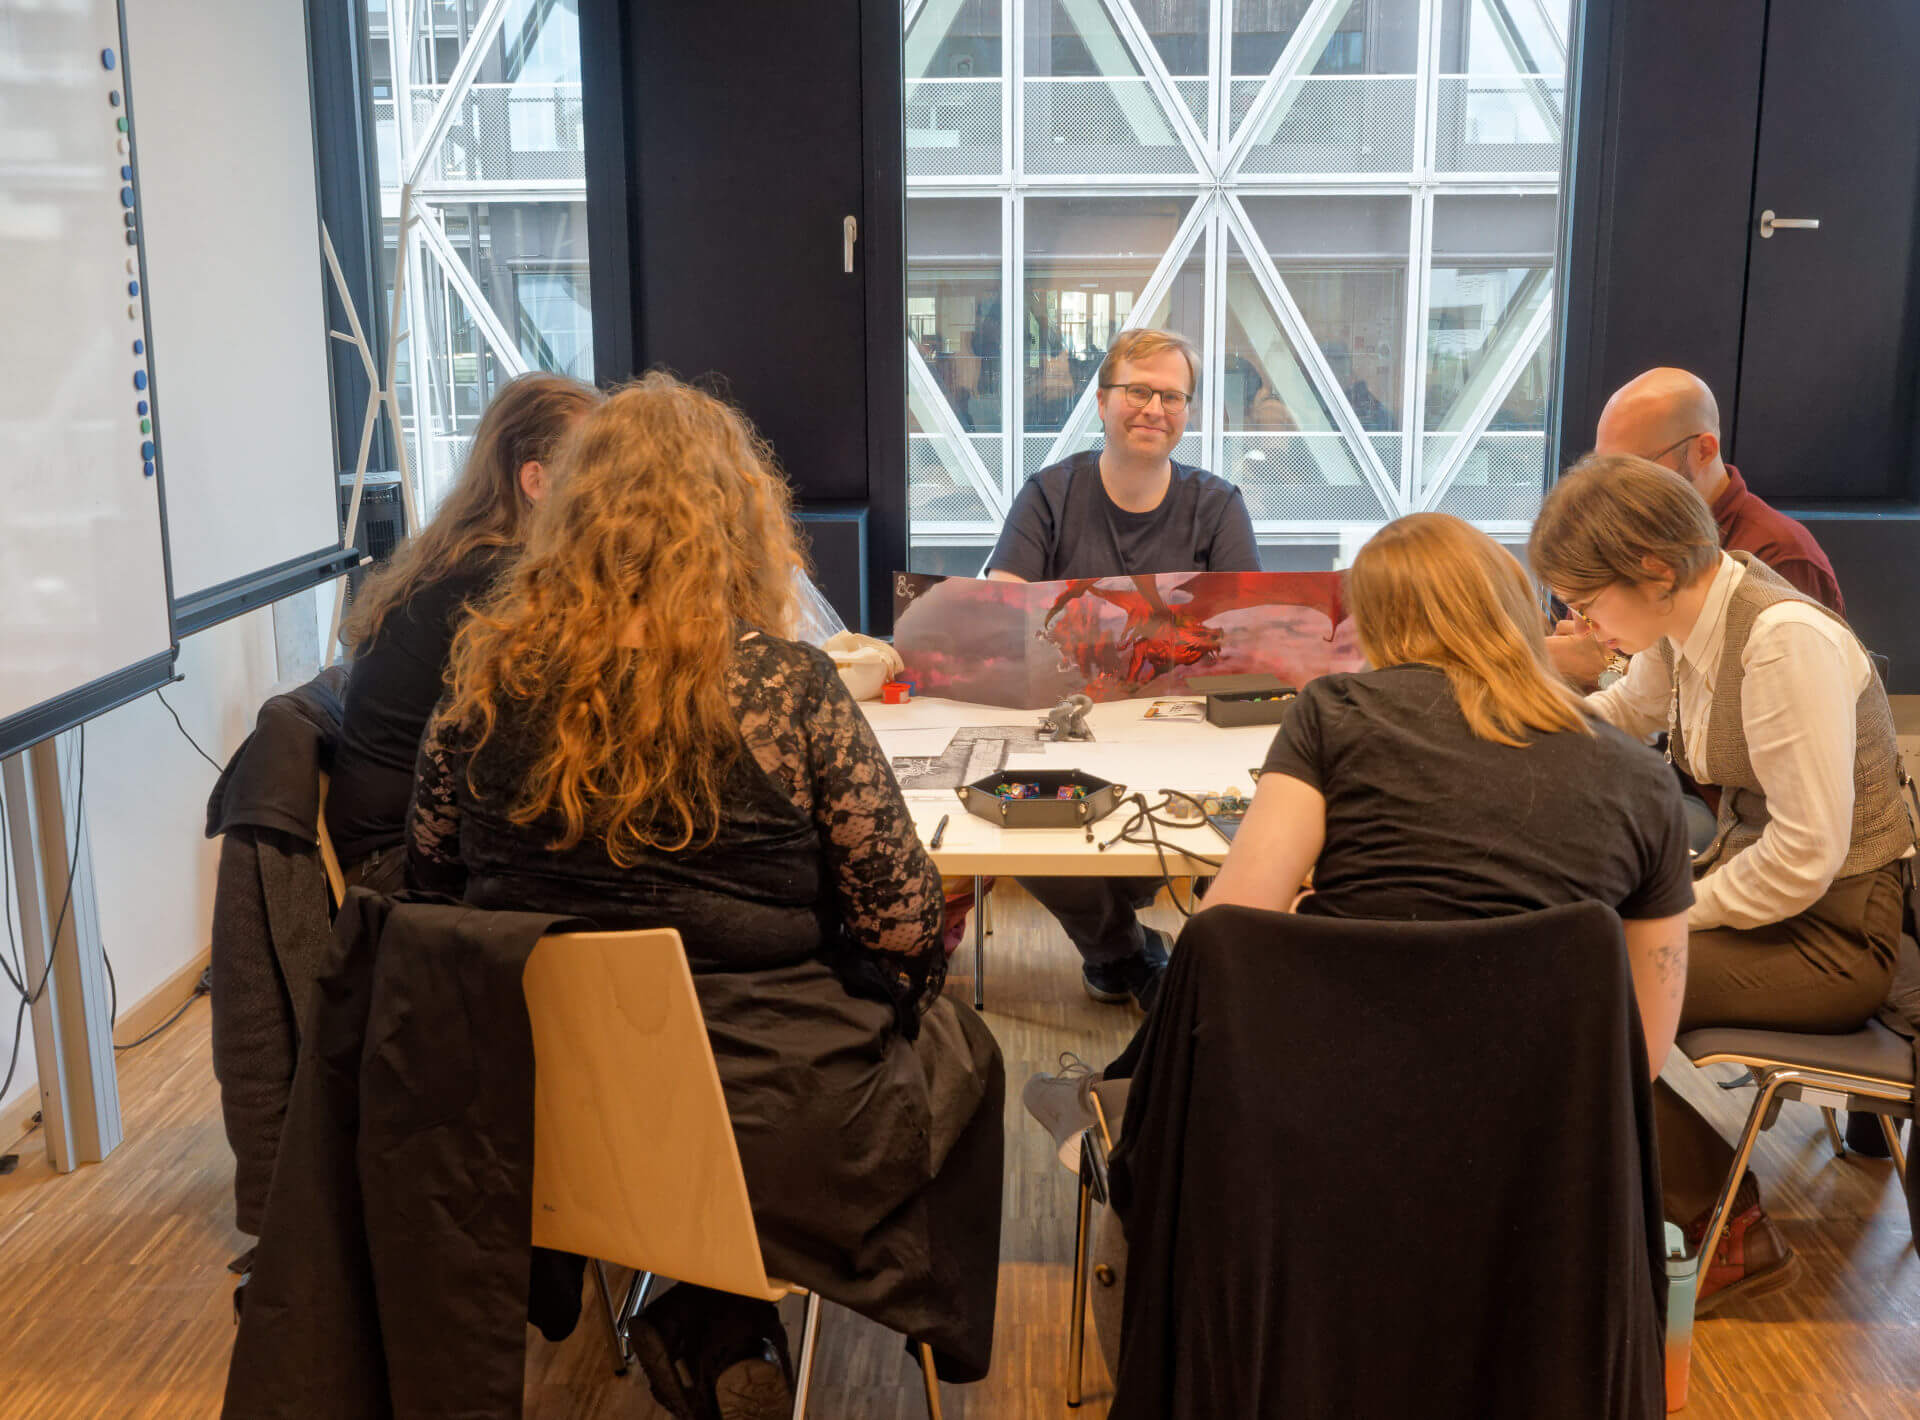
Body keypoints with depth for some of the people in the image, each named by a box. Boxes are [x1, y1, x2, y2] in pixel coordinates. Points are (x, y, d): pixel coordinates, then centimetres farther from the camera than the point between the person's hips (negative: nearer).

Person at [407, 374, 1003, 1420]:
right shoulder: (785, 687, -19)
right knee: (954, 1048, 24)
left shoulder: (487, 671, -8)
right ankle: (719, 1333, 25)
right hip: (762, 1119, -5)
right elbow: (905, 929, -14)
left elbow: (431, 867, 7)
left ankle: (706, 1325, 23)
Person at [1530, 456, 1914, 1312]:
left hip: (1833, 933, -8)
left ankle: (1729, 1235, 1)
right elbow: (1630, 709, 25)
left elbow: (1806, 855, -26)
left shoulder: (1786, 639, -25)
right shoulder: (1683, 624, 0)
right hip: (1751, 881, 8)